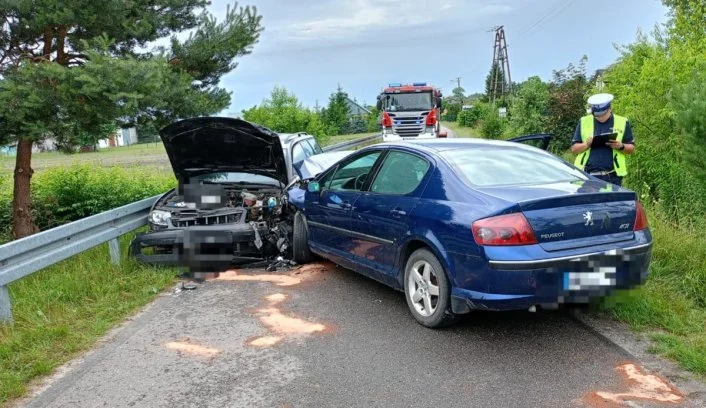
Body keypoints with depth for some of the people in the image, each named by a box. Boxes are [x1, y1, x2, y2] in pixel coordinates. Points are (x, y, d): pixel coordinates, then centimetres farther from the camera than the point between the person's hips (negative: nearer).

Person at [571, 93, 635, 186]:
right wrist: (587, 144, -10)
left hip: (612, 176, 0)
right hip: (587, 175, 0)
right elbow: (574, 149, 10)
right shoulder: (583, 122, 9)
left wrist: (621, 146, -9)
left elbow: (632, 149, 12)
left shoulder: (622, 122, 8)